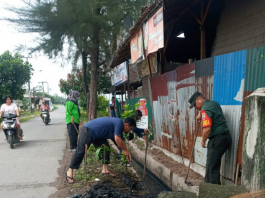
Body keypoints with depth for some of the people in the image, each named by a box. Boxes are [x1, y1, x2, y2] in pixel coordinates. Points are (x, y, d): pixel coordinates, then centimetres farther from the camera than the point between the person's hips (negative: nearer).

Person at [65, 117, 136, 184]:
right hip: (88, 131, -10)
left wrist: (127, 152, 12)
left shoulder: (118, 124, 11)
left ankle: (105, 169, 9)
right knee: (80, 151, -7)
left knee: (106, 148, 4)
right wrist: (125, 150, -15)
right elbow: (117, 139, -28)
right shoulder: (119, 123, -19)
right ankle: (69, 172, 3)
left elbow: (121, 141, 17)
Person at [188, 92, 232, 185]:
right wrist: (200, 115, 32)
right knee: (211, 164, 20)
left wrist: (203, 140, -11)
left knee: (212, 167, -2)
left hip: (217, 140, -10)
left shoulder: (205, 109, -16)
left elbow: (207, 129, -25)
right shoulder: (214, 103, 13)